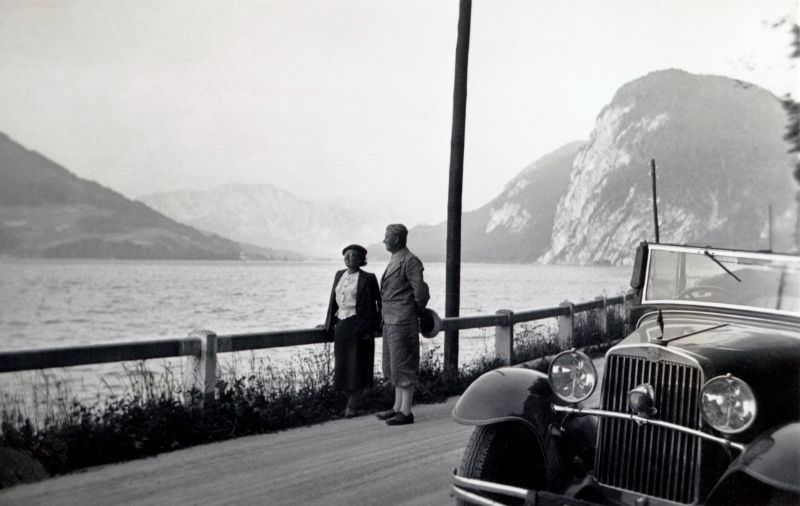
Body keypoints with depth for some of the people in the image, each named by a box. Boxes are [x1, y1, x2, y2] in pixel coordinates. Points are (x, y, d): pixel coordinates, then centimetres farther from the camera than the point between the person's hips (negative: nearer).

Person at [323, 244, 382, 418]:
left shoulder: (367, 278, -6)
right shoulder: (339, 275, 12)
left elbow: (373, 305, -8)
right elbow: (333, 301, 15)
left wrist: (370, 329, -13)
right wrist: (329, 323, 13)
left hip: (358, 325, -6)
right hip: (341, 324, 6)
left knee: (357, 365, -2)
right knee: (343, 365, 8)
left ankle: (352, 405, 6)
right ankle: (351, 400, 20)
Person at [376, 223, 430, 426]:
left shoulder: (410, 261, -15)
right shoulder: (394, 260, 14)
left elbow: (421, 291, -17)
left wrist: (417, 311, -3)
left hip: (403, 323, -10)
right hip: (390, 321, 10)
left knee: (403, 367, -5)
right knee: (393, 366, 15)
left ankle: (406, 412, 1)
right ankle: (398, 408, 23)